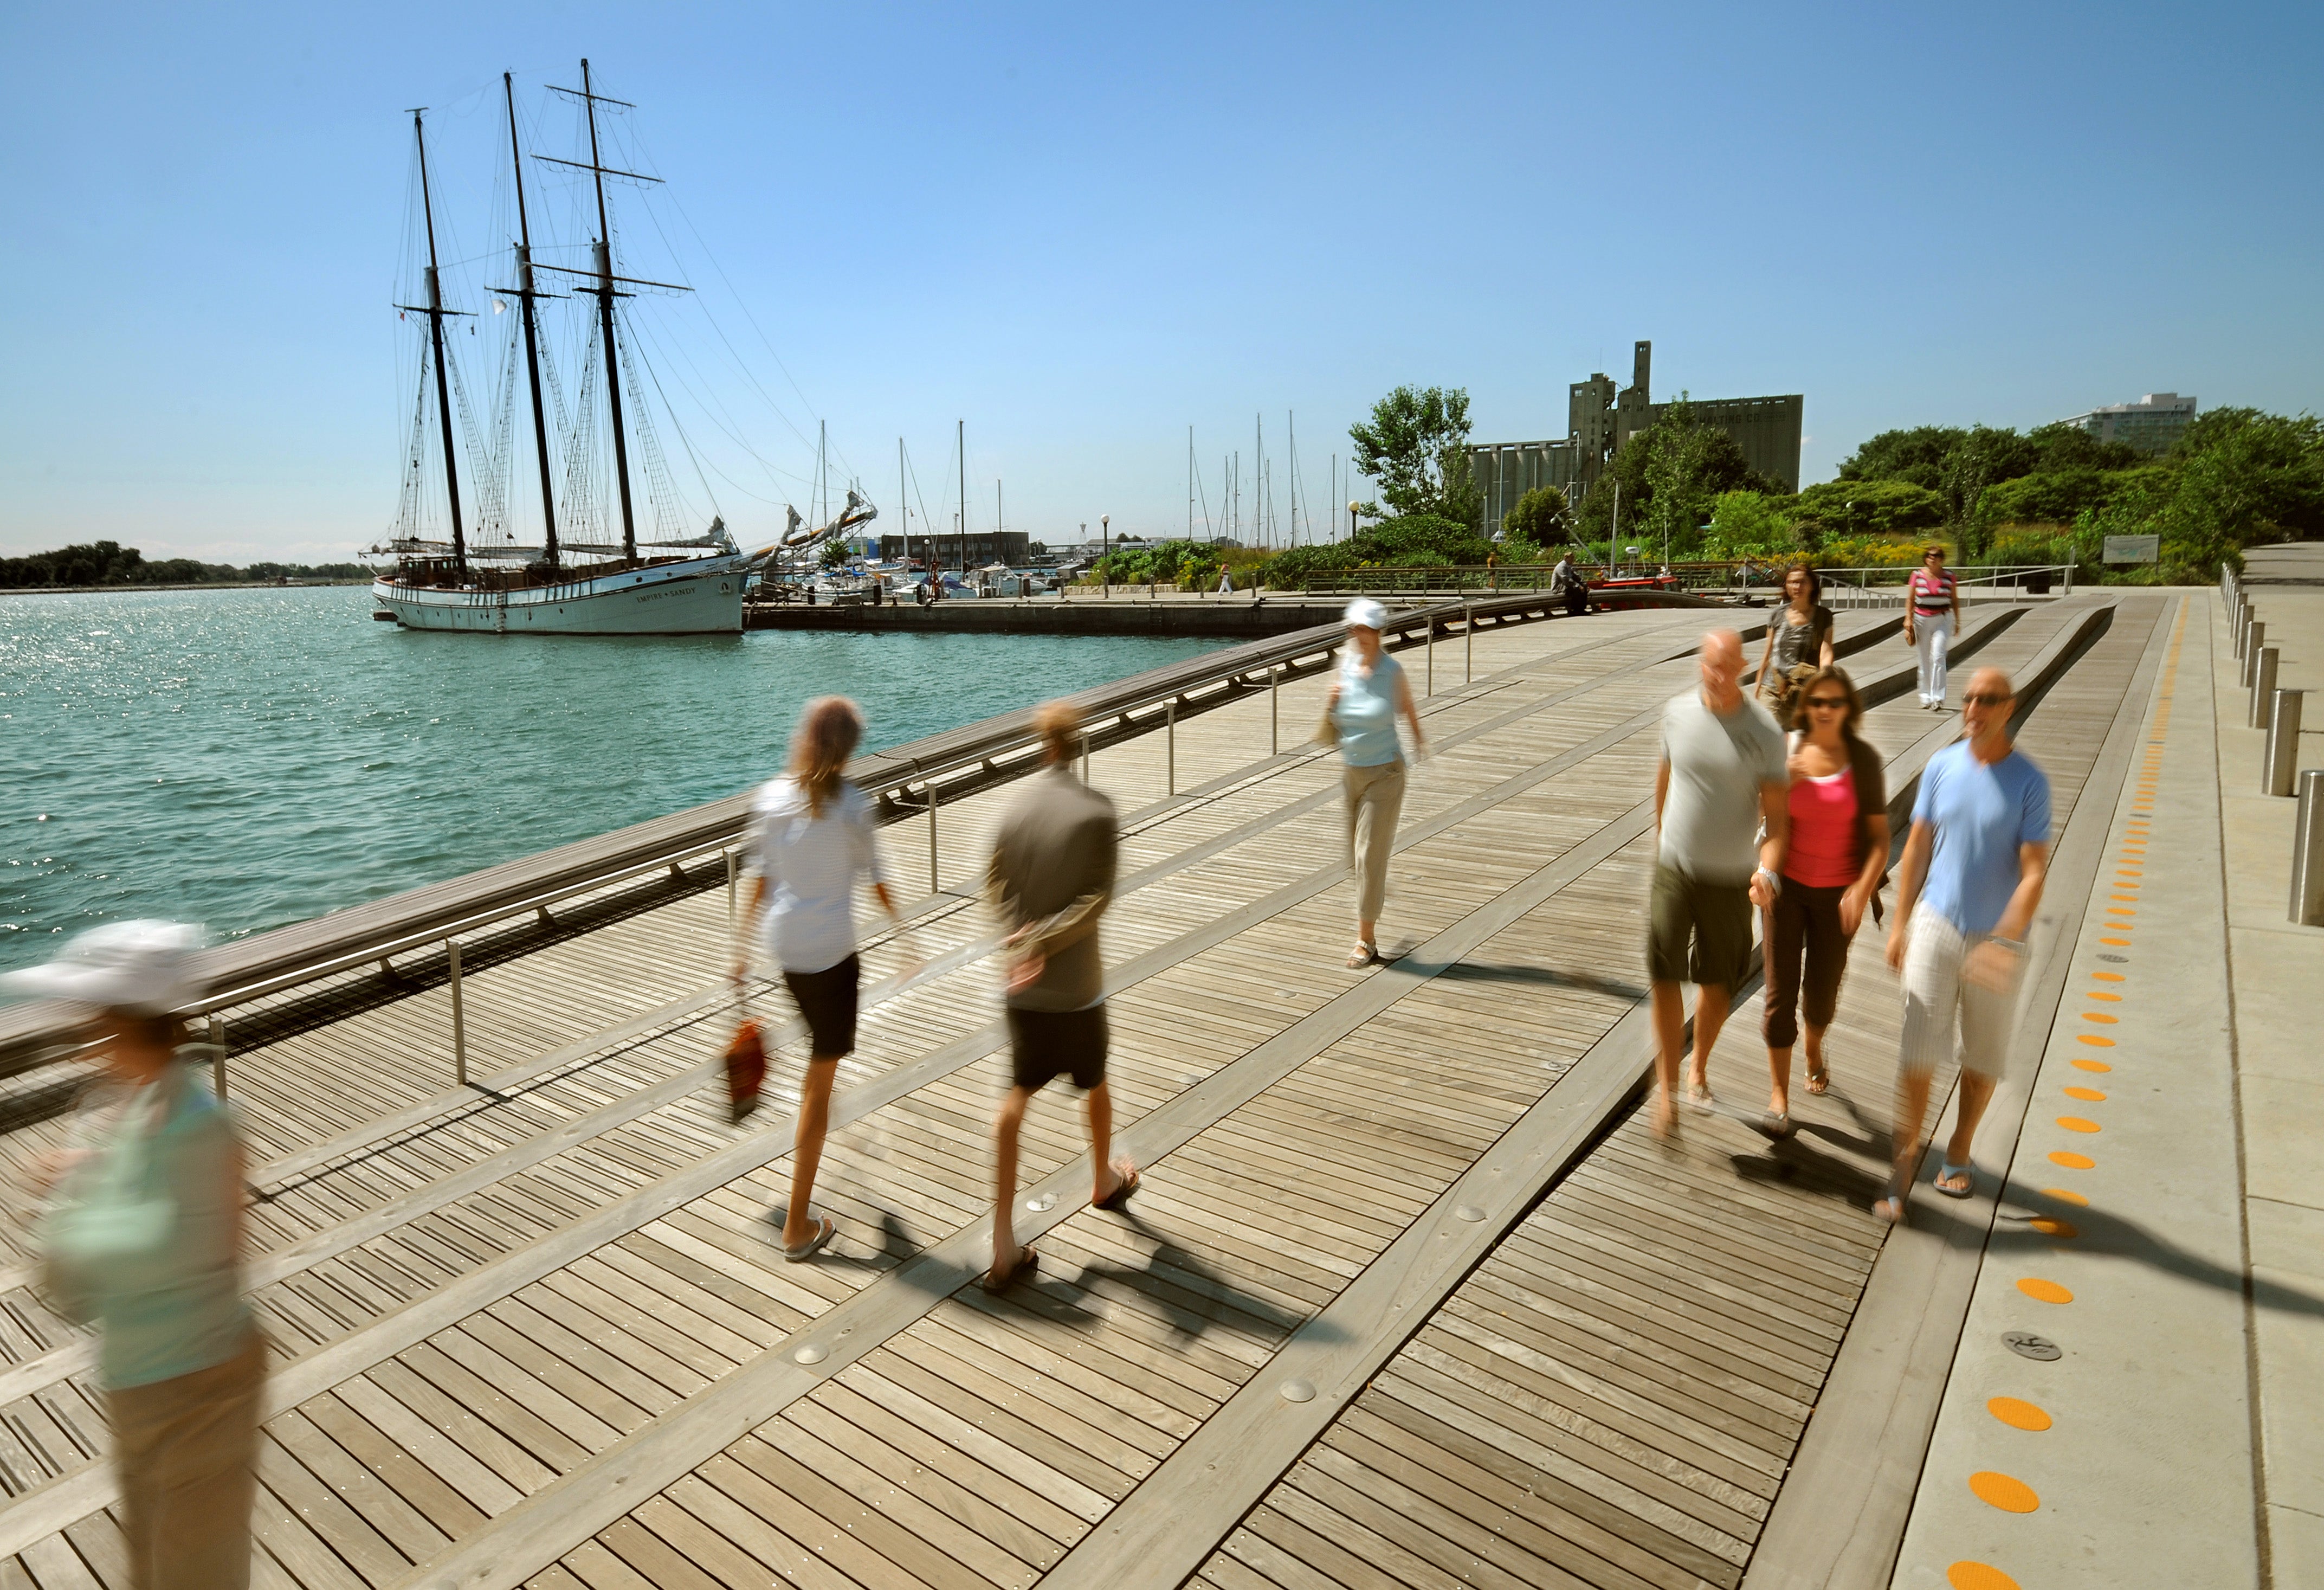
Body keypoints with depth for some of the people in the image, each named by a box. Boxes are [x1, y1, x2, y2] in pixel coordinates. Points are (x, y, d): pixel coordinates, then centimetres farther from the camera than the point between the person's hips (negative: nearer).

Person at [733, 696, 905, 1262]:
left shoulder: (770, 797, -1)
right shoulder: (851, 805, -14)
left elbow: (760, 881, 4)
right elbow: (874, 878, -3)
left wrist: (743, 950, 13)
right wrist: (902, 925, 14)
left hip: (780, 941, 6)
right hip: (828, 946, -6)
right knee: (821, 1076, 1)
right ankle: (798, 1226, 6)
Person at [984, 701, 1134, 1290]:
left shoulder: (1016, 806, -4)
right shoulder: (1096, 812, -14)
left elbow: (996, 885, -3)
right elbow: (1096, 898, -18)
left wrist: (1025, 934, -12)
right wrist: (1043, 939, -16)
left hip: (1023, 985, 3)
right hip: (1076, 983, -3)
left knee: (1017, 1097, 9)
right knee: (1095, 1084, 22)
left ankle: (1004, 1245, 7)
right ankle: (1104, 1181, 47)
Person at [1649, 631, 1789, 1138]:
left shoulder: (1765, 732, -11)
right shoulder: (1678, 713, -3)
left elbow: (1775, 815, -10)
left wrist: (1768, 871, -27)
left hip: (1730, 880, -1)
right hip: (1674, 869, 1)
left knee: (1716, 987, 12)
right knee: (1664, 979, -2)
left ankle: (1699, 1069, 38)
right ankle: (1666, 1088, 12)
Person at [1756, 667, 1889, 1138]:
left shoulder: (1864, 761, -8)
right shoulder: (1787, 751, -4)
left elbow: (1879, 837, -8)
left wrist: (1863, 889, -22)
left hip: (1837, 893, 0)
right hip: (1787, 884, 0)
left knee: (1822, 989, 13)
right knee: (1781, 990, -2)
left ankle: (1815, 1048, 47)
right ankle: (1779, 1094, 7)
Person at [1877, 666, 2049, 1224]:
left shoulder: (2029, 781, -10)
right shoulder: (1941, 766, -1)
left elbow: (2034, 871, -13)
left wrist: (2005, 943, -24)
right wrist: (1900, 925, 6)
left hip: (1996, 938, -1)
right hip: (1936, 926, 1)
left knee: (1983, 1058, 13)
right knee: (1918, 1052, -3)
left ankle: (1959, 1152, 33)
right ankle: (1904, 1163, 8)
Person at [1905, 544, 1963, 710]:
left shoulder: (1949, 577, 1)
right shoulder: (1917, 575, 0)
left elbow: (1955, 600, 9)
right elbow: (1910, 599, 5)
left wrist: (1957, 622, 7)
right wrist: (1908, 619, -4)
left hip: (1943, 620, -1)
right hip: (1922, 620, 1)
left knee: (1937, 657, -13)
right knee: (1925, 660, 8)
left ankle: (1937, 698, -14)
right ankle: (1926, 697, 19)